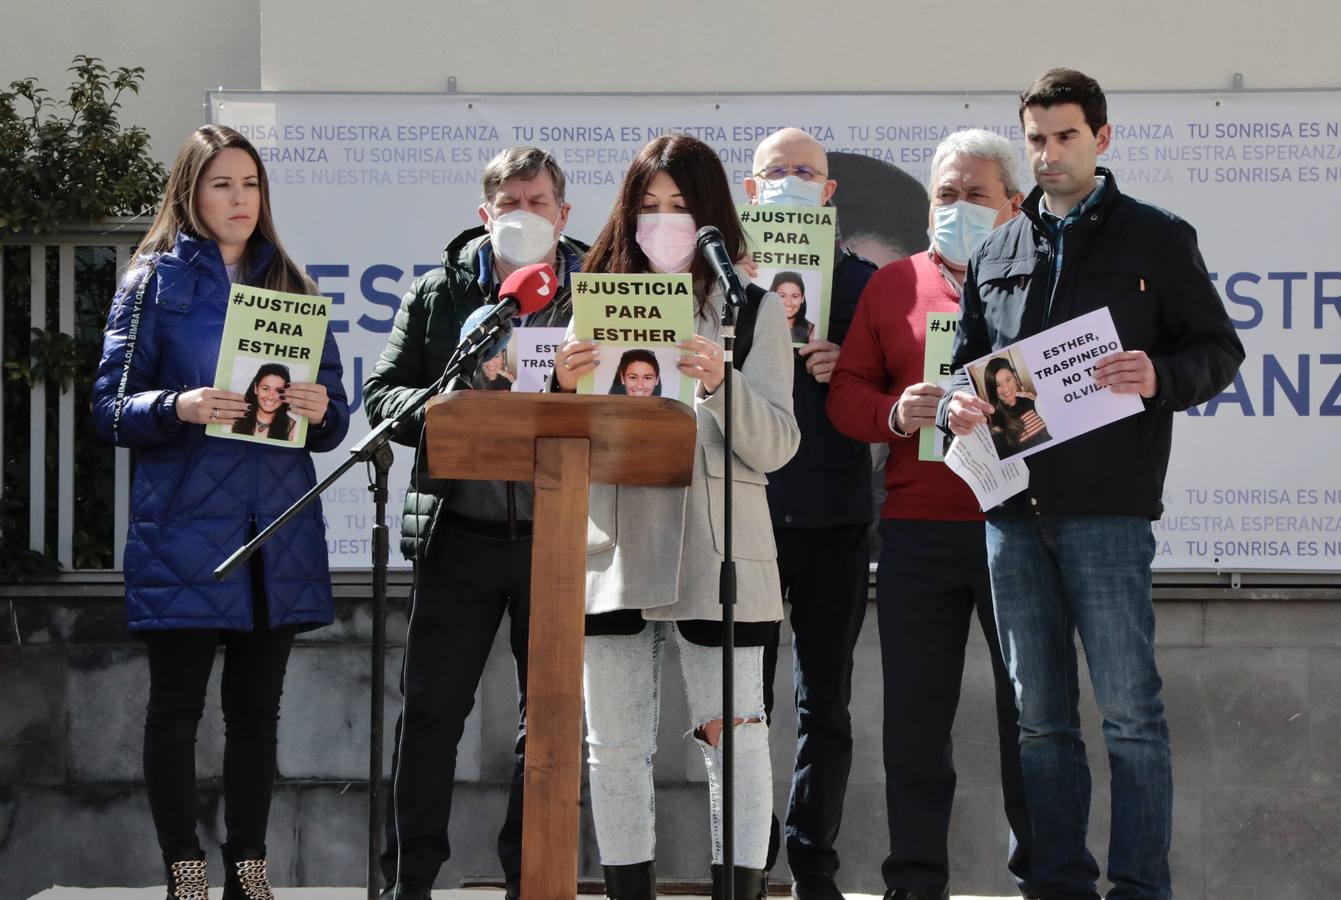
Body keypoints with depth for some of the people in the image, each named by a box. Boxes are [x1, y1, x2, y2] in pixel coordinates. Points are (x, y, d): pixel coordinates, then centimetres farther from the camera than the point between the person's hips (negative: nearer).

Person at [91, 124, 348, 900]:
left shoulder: (291, 285, 13)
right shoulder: (156, 281, 3)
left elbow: (335, 418, 12)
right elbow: (112, 407, -3)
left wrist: (322, 410, -11)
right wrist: (181, 408, -22)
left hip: (278, 532, 4)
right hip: (186, 531, -3)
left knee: (257, 710, 8)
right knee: (176, 708, -1)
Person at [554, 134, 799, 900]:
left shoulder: (753, 310, 4)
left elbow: (775, 446, -5)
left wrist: (720, 384, -22)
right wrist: (566, 389, -10)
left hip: (713, 556, -3)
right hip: (615, 555, 3)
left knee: (733, 737, -4)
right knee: (616, 743, 5)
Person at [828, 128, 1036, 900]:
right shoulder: (893, 286, 12)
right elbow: (847, 392, 9)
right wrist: (898, 414, -11)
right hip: (918, 525, 2)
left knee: (1032, 707, 2)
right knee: (916, 711, 3)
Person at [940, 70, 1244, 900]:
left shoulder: (1156, 238, 5)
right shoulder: (998, 252, 16)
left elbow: (1220, 350, 3)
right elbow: (969, 357, 19)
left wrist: (1159, 379, -18)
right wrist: (958, 403, -4)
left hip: (1106, 508, -4)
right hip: (1012, 508, 4)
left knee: (1130, 711, -4)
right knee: (1040, 718, 8)